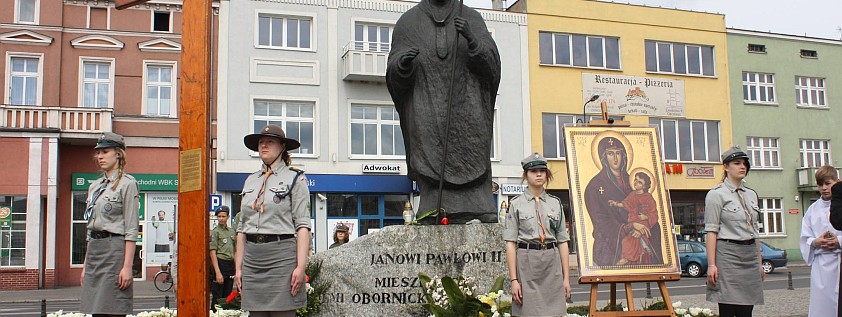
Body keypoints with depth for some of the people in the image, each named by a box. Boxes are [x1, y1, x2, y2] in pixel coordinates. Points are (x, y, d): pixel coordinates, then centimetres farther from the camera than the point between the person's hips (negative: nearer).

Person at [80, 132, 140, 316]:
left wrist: (127, 266, -16)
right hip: (94, 249, 8)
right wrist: (86, 264, 17)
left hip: (115, 248, -7)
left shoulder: (127, 184, -5)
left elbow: (131, 229, -11)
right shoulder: (94, 186, 17)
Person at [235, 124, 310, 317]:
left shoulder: (295, 178, 3)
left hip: (282, 254, -5)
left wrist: (300, 266, -14)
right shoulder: (250, 181, 19)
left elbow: (302, 226, -5)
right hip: (252, 257, 5)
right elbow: (242, 228, 18)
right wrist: (238, 266, 11)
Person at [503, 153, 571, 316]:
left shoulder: (555, 203, 11)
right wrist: (513, 280, -9)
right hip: (526, 262, -2)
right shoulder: (516, 204, 3)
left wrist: (566, 277, 5)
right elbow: (510, 244, -2)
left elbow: (563, 242, 10)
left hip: (552, 262, 2)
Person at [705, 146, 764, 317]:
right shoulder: (716, 194, -4)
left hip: (750, 255, 6)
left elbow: (754, 231, 20)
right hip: (728, 254, -6)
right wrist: (711, 264, -15)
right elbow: (711, 231, -9)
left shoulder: (751, 194, 16)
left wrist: (759, 262, 17)